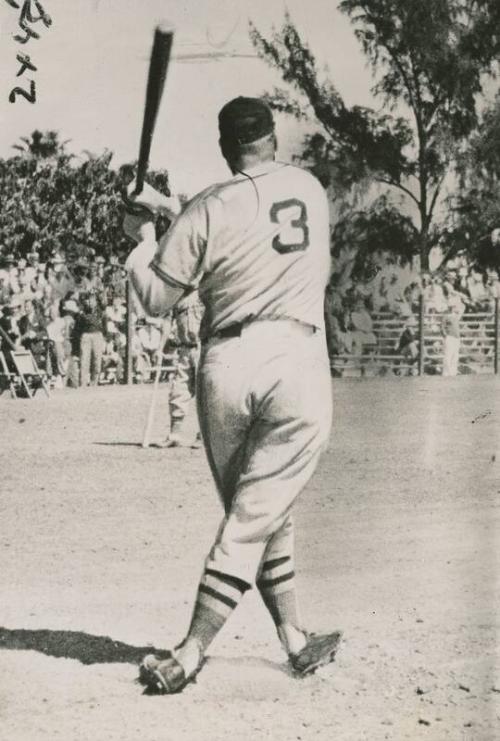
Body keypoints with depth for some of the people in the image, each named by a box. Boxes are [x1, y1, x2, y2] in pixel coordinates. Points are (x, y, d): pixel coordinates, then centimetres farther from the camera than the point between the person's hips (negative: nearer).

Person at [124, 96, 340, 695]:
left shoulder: (207, 210, 0)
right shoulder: (309, 188, 10)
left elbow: (156, 300, 2)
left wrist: (142, 237, 18)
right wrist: (169, 210, 29)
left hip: (226, 365, 0)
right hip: (298, 361, 0)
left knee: (264, 515, 16)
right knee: (254, 519, 0)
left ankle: (295, 640, 22)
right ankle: (189, 654, -4)